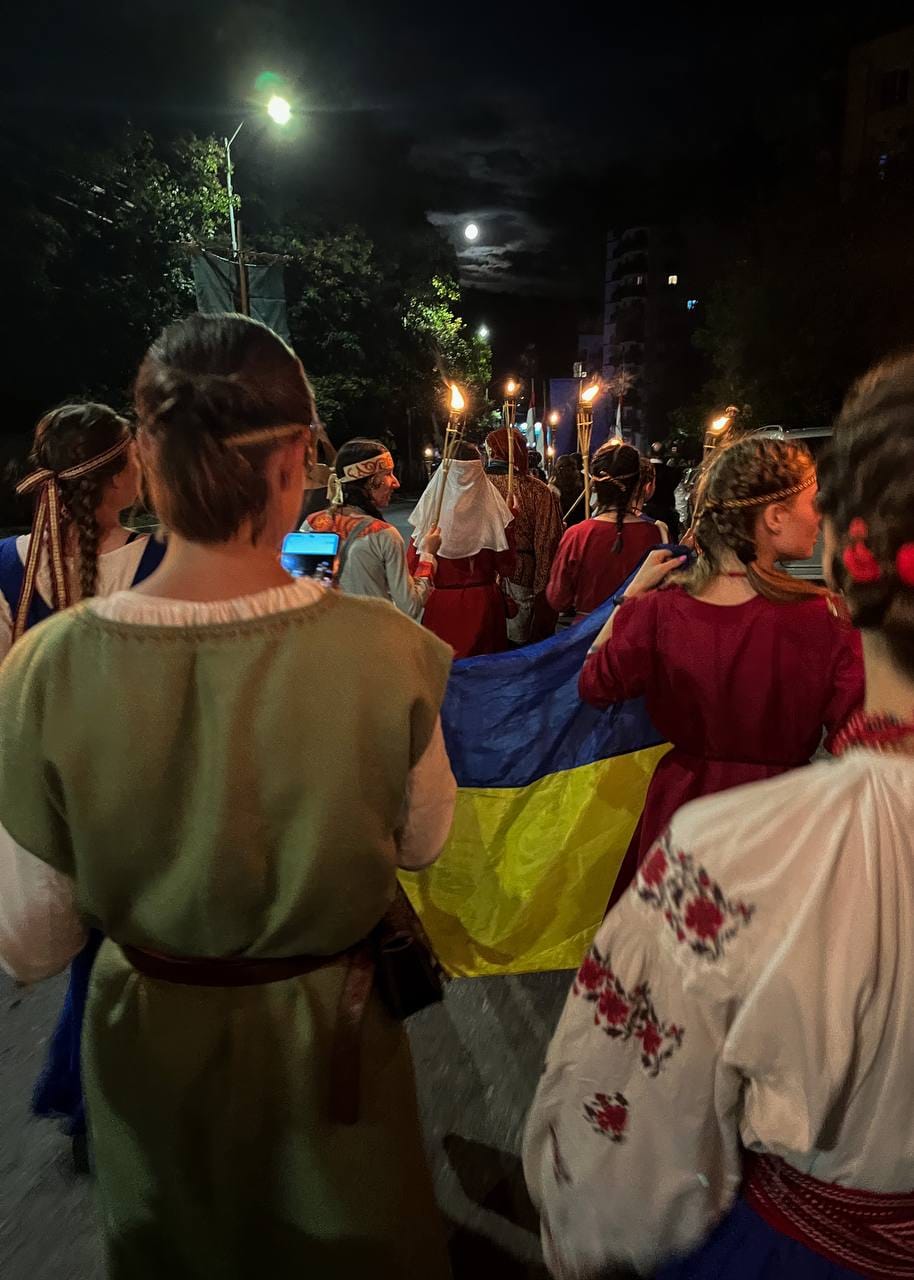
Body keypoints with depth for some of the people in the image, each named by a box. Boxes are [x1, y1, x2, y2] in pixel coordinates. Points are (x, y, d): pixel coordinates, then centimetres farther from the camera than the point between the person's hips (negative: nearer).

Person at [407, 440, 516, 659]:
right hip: (483, 605, 1)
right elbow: (506, 568, -5)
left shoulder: (431, 511, -11)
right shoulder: (493, 509, -8)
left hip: (439, 606, -1)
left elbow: (412, 569, -8)